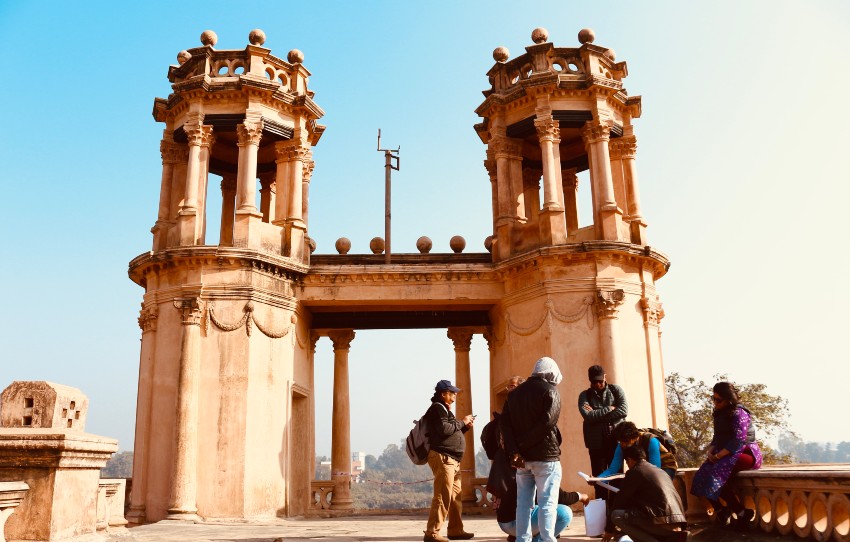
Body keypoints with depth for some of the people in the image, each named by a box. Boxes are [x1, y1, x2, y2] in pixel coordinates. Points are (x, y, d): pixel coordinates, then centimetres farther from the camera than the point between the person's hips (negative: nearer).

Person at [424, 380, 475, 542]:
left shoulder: (444, 409, 24)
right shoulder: (437, 408, -7)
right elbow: (444, 429, -21)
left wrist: (465, 427, 11)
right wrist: (462, 422, -10)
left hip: (451, 459, 11)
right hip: (443, 457, -11)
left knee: (455, 496, 12)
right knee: (442, 496, -13)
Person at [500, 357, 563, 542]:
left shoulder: (515, 393, 13)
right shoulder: (550, 390, -2)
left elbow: (504, 422, 2)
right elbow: (547, 422, -16)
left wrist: (513, 451, -8)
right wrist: (522, 445, -11)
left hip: (523, 457, 5)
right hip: (545, 456, -5)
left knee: (523, 502, 9)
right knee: (547, 502, -2)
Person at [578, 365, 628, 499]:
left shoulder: (616, 390, 7)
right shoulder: (585, 395, 5)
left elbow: (624, 410, -9)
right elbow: (587, 416, -12)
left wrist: (597, 415, -11)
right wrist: (609, 409, -10)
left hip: (616, 439, 0)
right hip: (596, 442, 0)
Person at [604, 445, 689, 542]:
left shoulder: (634, 472, 2)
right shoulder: (660, 471, 26)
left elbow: (620, 500, 8)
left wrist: (609, 529, 19)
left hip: (663, 523, -8)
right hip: (678, 526, 8)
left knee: (616, 515, -4)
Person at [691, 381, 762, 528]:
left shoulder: (739, 413, -13)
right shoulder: (720, 414, 13)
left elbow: (738, 441, -22)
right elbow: (717, 437, 16)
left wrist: (718, 456, -23)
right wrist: (710, 451, -5)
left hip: (746, 453, -8)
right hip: (728, 454, 8)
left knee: (716, 473, -30)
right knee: (703, 474, -13)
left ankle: (742, 512, -17)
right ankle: (719, 510, -5)